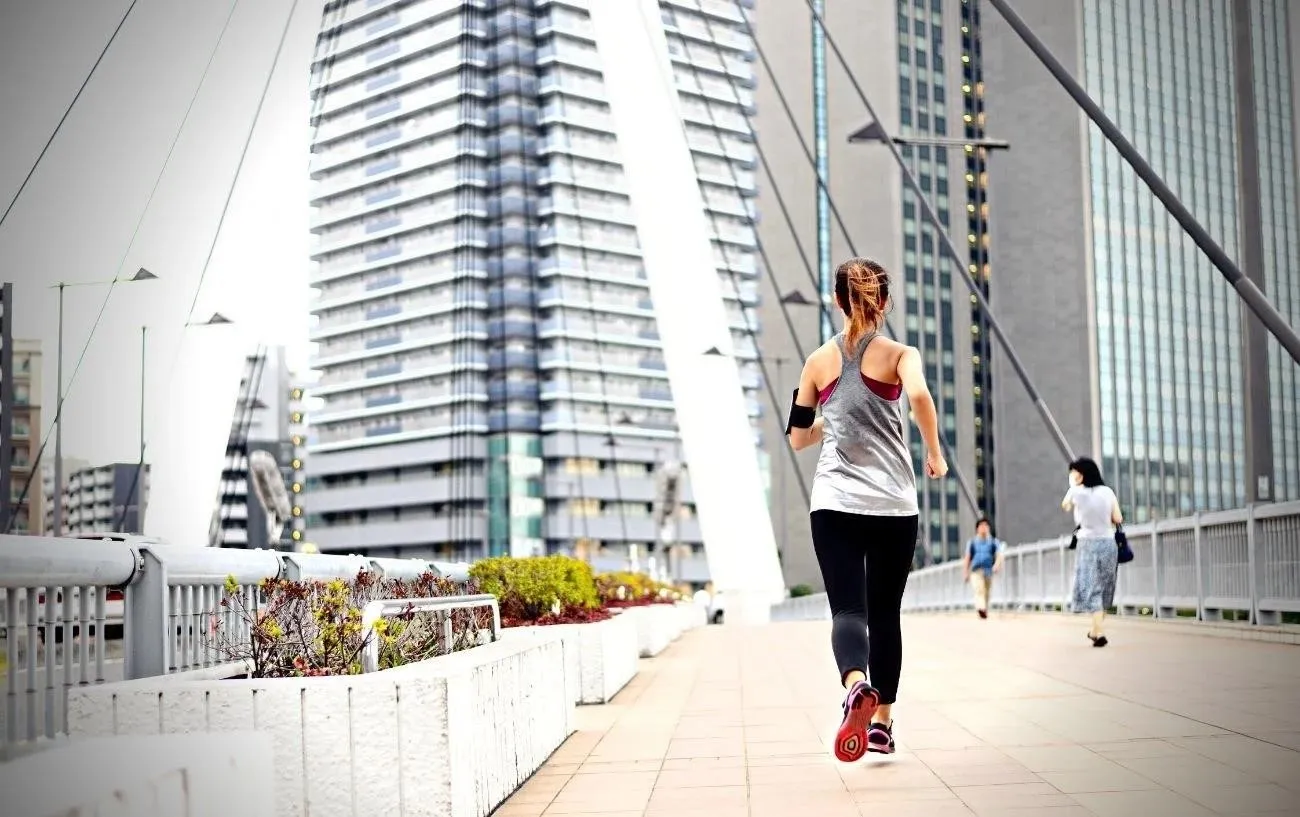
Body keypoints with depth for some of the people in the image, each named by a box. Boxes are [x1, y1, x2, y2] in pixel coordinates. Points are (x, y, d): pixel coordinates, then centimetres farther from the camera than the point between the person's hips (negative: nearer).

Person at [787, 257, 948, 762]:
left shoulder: (819, 362, 9)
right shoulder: (900, 354, 2)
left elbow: (798, 438, 14)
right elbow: (919, 396, -21)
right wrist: (935, 455, -6)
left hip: (834, 505, 0)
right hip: (893, 506, 0)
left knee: (848, 608, -8)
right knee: (885, 614, 13)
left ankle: (857, 686, -39)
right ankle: (882, 724, 17)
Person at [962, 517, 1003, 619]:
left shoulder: (994, 542, 12)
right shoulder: (972, 543, 15)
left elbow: (999, 555, -2)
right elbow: (967, 558, 16)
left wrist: (997, 564, -23)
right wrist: (965, 573, 10)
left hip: (989, 571, 2)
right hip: (976, 571, -2)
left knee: (986, 593, 5)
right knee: (979, 590, -23)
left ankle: (985, 611, 20)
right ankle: (981, 608, -42)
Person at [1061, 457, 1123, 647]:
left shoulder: (1076, 492, -7)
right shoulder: (1107, 492, 1)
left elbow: (1065, 506, 13)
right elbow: (1118, 519, 2)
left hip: (1088, 544, -4)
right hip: (1108, 543, 4)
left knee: (1091, 589, -3)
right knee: (1103, 588, 16)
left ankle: (1099, 633, -14)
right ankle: (1095, 629, 27)